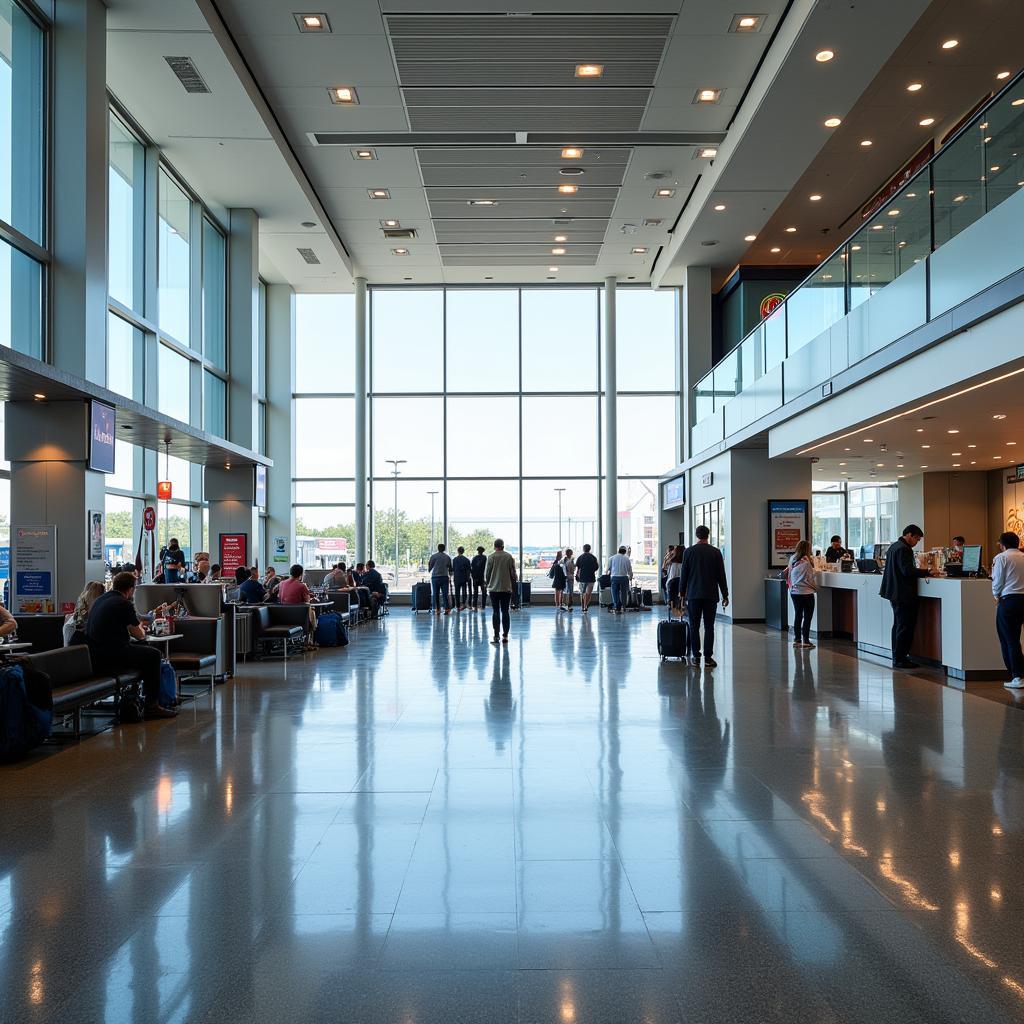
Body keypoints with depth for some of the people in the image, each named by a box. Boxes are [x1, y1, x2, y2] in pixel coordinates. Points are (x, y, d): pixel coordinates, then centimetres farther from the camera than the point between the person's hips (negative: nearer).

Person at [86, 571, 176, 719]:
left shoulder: (99, 600, 15)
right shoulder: (124, 604, -11)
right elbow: (139, 635, -2)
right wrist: (140, 628, 20)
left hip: (93, 656, 9)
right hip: (109, 657, -9)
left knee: (143, 648, 26)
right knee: (153, 654, 7)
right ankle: (152, 705, 8)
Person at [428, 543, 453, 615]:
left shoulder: (433, 556, 0)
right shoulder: (447, 557, 6)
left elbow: (430, 568, 5)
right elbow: (450, 568, 10)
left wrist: (428, 564, 26)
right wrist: (450, 574, 27)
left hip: (435, 577, -1)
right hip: (445, 577, 1)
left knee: (435, 594, 3)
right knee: (445, 594, 3)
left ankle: (437, 610, 0)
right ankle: (447, 609, -3)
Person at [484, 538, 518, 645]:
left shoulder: (491, 557, -5)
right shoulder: (509, 557, 0)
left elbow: (487, 572, 0)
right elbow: (513, 572, 4)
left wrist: (486, 583, 16)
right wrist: (514, 584, 16)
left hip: (494, 588, -1)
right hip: (507, 588, 2)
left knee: (496, 612, 2)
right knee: (505, 612, 6)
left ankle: (496, 636, -2)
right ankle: (505, 635, 5)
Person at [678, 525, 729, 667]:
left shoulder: (689, 551, 0)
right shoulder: (715, 552, 0)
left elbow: (683, 574, 2)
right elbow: (721, 575, 2)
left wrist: (682, 592, 12)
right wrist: (725, 595, 7)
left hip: (693, 594, 0)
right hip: (711, 595, 0)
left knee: (694, 626, 6)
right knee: (709, 627, 2)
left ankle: (696, 656, 5)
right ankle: (708, 658, -1)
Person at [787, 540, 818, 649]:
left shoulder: (792, 560, 2)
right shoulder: (807, 561, -15)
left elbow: (789, 576, 8)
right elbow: (811, 578, -10)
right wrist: (816, 587, 5)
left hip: (794, 592, 6)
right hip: (806, 592, -6)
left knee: (797, 615, 12)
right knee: (807, 617, 2)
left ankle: (797, 640, 15)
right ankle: (806, 640, 3)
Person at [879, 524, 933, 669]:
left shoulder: (893, 546, 15)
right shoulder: (903, 549, -18)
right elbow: (908, 571, -25)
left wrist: (921, 571, 17)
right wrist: (927, 572, -18)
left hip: (895, 592, 11)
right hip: (903, 594, -11)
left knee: (899, 626, 16)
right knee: (904, 627, -6)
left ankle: (897, 657, 22)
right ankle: (900, 659, -4)